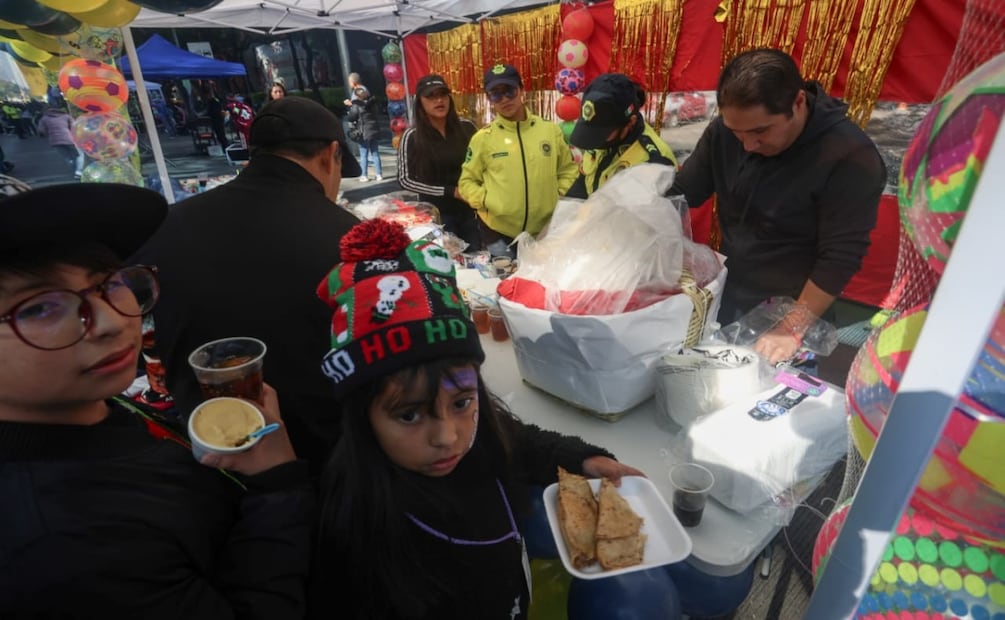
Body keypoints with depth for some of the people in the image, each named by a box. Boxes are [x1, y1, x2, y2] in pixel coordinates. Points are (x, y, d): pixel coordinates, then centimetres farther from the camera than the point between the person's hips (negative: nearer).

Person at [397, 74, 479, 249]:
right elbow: (405, 180, -8)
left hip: (471, 208, 2)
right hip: (437, 213, -2)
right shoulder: (412, 137, -7)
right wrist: (450, 191, -13)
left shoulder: (466, 127, 0)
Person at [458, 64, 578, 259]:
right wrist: (485, 201, -11)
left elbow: (568, 169, 13)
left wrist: (560, 196, -1)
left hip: (546, 231, 2)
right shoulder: (483, 137, -2)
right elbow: (467, 181, 4)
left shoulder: (550, 130, 3)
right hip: (497, 232, -2)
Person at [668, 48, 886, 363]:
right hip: (724, 292, 5)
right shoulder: (724, 130, -7)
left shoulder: (850, 158, -21)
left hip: (792, 308, -4)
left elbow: (839, 258, -22)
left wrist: (791, 330, -26)